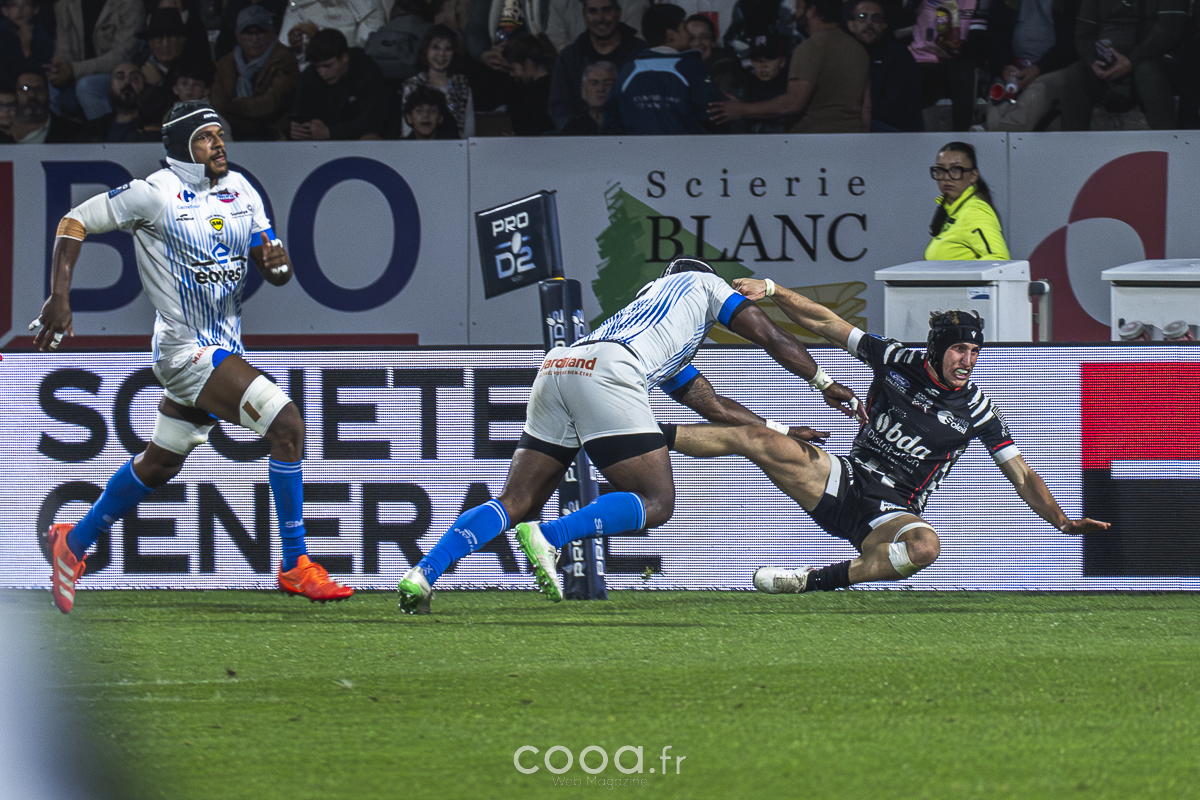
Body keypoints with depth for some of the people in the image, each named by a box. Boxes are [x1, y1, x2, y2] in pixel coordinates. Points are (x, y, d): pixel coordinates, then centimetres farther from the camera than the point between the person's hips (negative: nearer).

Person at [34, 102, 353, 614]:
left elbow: (274, 273, 8)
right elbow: (76, 222, -7)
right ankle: (295, 567, -11)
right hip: (186, 351, -8)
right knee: (287, 425, -18)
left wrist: (277, 262, -16)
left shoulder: (239, 191, 7)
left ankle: (73, 543, 37)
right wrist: (59, 298, -13)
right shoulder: (155, 194, -13)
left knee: (160, 465, 18)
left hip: (224, 348, 8)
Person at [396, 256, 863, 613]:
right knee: (656, 504, -3)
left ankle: (422, 575, -11)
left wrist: (779, 432, 51)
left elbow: (714, 407, 47)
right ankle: (547, 539, -24)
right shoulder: (702, 284, 30)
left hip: (557, 368, 7)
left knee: (515, 505, 8)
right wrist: (825, 384, 41)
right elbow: (771, 338, 29)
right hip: (605, 371, -7)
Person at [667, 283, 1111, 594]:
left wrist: (1063, 522, -14)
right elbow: (824, 323, 2)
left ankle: (816, 580, -34)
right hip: (846, 479, 1)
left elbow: (1023, 477, 0)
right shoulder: (899, 362, -1)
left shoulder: (977, 411, -3)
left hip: (891, 513, -1)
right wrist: (771, 289, -9)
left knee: (924, 546, -39)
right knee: (760, 441, -22)